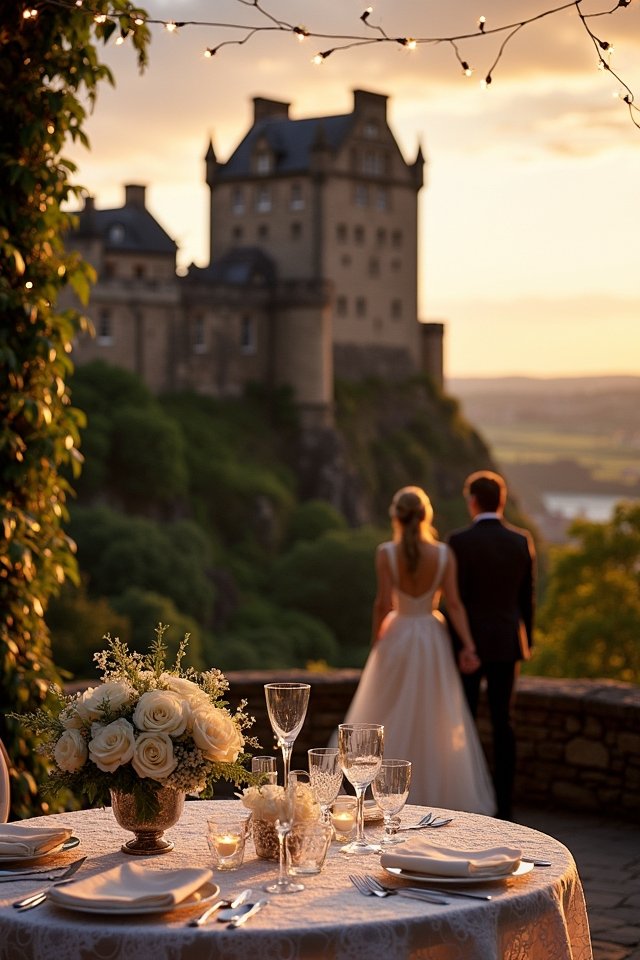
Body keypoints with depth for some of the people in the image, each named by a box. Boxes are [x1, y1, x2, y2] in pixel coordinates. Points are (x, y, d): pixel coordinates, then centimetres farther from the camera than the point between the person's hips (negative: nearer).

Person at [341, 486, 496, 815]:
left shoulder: (386, 553, -12)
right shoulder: (444, 554, -6)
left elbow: (383, 604, -14)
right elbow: (454, 604, -10)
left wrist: (375, 641, -1)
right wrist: (468, 645, -10)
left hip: (396, 638, -2)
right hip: (433, 639, 2)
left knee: (390, 720, 12)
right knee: (435, 722, 13)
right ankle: (437, 791, 15)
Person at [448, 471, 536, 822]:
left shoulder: (460, 542, -12)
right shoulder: (522, 541, 1)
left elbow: (456, 597, -12)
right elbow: (527, 597, 6)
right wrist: (527, 641, 17)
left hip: (469, 641, -4)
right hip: (507, 642, 4)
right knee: (503, 722, 8)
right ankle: (504, 803, 9)